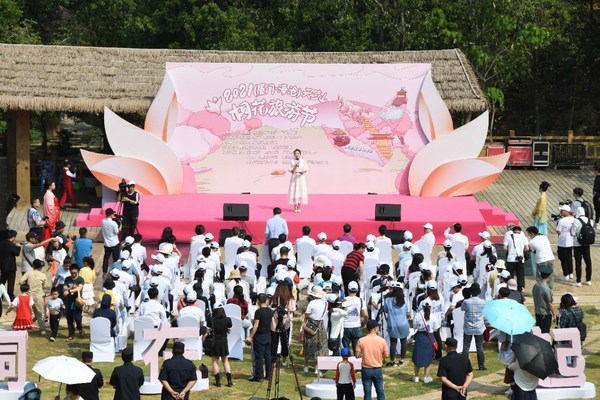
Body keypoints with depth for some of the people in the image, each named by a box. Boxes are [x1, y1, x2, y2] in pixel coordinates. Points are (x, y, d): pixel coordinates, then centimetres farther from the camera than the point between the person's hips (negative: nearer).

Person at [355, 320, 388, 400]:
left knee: (367, 393, 7)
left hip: (366, 370, 0)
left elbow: (357, 355, -6)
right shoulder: (382, 340, -10)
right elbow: (386, 355, -2)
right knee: (380, 392, 12)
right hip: (378, 369, 0)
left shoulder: (361, 341, -11)